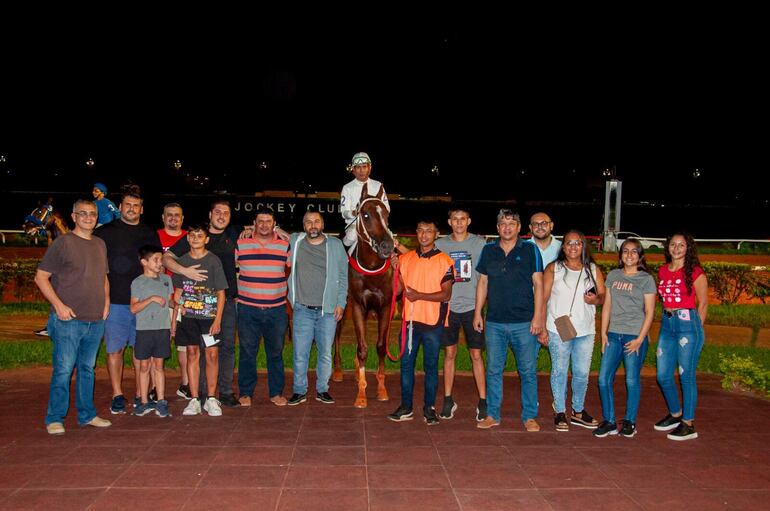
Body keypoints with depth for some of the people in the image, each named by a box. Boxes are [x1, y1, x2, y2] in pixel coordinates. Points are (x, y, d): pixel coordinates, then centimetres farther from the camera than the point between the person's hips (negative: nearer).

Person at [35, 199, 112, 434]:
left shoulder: (100, 245, 14)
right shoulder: (63, 243, -4)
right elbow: (41, 277, -5)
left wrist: (106, 301, 11)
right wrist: (58, 305, -13)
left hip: (96, 320, 6)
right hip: (68, 319, -6)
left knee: (87, 369, 13)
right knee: (63, 369, -4)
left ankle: (87, 414, 22)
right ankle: (54, 419, 8)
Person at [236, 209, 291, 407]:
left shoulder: (285, 245, 5)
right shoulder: (240, 244, 3)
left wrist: (286, 290, 6)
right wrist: (237, 289, 6)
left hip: (277, 309, 1)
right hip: (248, 309, -1)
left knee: (276, 352, 8)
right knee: (247, 352, 6)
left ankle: (276, 393, 19)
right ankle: (245, 393, 18)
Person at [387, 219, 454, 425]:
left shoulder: (444, 261, -4)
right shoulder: (405, 258, 8)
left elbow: (446, 294, -9)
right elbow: (399, 288, 11)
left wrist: (420, 296, -20)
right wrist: (394, 267, -5)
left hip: (433, 323, -3)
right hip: (410, 320, 3)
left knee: (431, 366, 7)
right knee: (406, 364, 7)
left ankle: (429, 408, 19)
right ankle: (406, 407, 19)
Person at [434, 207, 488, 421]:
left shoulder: (480, 243, 1)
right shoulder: (440, 244, 5)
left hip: (472, 306, -1)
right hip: (448, 306, 2)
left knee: (476, 354, 3)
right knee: (449, 354, 8)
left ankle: (483, 401, 12)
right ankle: (448, 400, 18)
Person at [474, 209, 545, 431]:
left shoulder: (530, 250, 0)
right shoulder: (488, 250, 8)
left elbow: (538, 284, -1)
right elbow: (482, 283, 12)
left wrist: (537, 316, -7)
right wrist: (477, 313, 8)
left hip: (524, 323, -2)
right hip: (495, 322, 3)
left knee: (528, 371, 5)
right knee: (493, 370, 8)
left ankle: (529, 416, 17)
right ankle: (492, 415, 19)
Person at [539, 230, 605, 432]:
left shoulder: (593, 270, 8)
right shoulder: (553, 269, 0)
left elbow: (603, 296, 10)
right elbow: (543, 299, -3)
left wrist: (596, 299, -15)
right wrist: (542, 328, -8)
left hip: (586, 331, 3)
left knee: (582, 373, 9)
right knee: (559, 372, 5)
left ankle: (578, 412, 26)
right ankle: (560, 413, 19)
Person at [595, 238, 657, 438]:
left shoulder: (646, 279, -1)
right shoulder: (613, 276, 10)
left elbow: (649, 312, -3)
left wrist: (640, 339, -10)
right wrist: (604, 333, 5)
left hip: (635, 336, -4)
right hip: (613, 335, 4)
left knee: (632, 380, 2)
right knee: (604, 378, 0)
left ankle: (630, 422, 18)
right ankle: (608, 422, 12)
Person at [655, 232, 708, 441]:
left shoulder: (695, 272, -4)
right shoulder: (663, 271, 12)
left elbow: (703, 302, -1)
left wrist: (696, 329, -1)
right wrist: (668, 318, 11)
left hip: (687, 323, -6)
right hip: (667, 323, 6)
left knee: (686, 375, -1)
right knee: (663, 376, 10)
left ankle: (688, 425, 9)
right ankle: (675, 415, 30)